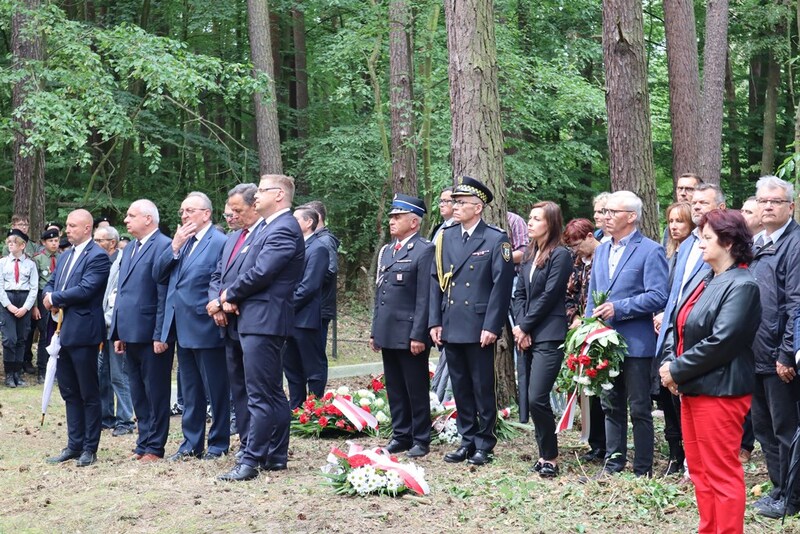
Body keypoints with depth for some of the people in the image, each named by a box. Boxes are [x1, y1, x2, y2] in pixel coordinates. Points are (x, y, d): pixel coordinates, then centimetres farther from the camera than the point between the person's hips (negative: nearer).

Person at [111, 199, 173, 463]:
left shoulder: (163, 246, -11)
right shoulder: (129, 249, 18)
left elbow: (165, 295, -15)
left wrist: (160, 334, -18)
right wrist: (118, 333, 15)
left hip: (151, 335, -9)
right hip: (131, 333, 9)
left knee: (155, 392, 1)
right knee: (138, 393, 13)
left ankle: (154, 447, 7)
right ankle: (143, 443, 21)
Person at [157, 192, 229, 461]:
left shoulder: (219, 242, -11)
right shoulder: (181, 241, 13)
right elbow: (159, 274, 6)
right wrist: (175, 247, -5)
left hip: (206, 328, -8)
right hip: (183, 328, 8)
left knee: (216, 390, 4)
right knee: (190, 391, 14)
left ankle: (218, 443, 13)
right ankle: (191, 444, 22)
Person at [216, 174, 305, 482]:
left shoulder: (283, 230, -14)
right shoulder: (271, 228, 19)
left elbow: (260, 273, -22)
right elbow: (253, 270, 18)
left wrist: (229, 294, -7)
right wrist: (232, 297, 0)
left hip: (264, 321, -11)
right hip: (257, 320, 11)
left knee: (261, 396, -8)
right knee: (273, 394, 14)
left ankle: (251, 461, -7)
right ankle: (276, 456, 20)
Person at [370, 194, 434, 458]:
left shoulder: (425, 250, -8)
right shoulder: (386, 251, 16)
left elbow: (425, 297, -13)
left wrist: (418, 335, -17)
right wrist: (375, 331, 16)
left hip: (410, 335, -7)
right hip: (388, 334, 7)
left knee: (416, 389, 1)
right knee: (395, 389, 12)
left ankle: (421, 439, 9)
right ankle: (401, 435, 21)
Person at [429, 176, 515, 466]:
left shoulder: (497, 239, -5)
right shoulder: (445, 237, 11)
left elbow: (502, 286, -8)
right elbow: (436, 281, 11)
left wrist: (491, 326, -13)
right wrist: (435, 322, 4)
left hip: (479, 327, -5)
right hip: (451, 327, 5)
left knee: (483, 388, 2)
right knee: (460, 388, 11)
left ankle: (484, 445, 11)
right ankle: (467, 441, 19)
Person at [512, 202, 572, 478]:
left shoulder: (560, 255, -8)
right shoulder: (530, 255, 15)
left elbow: (548, 296, -12)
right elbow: (519, 293, 13)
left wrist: (525, 327, -8)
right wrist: (520, 326, -1)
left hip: (549, 337, -8)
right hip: (528, 337, 8)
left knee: (537, 398, -13)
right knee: (533, 399, 8)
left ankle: (550, 457, -2)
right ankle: (545, 453, 17)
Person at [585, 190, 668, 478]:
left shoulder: (650, 251, -8)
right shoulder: (601, 250, 15)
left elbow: (658, 296, -16)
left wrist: (618, 308, -19)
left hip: (636, 343, -7)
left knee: (639, 409, 0)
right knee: (612, 407, 13)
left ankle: (642, 470, 7)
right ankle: (613, 463, 22)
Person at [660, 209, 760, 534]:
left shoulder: (742, 286, -15)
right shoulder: (701, 279, 12)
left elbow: (721, 342, -22)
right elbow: (676, 324, 14)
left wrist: (677, 371, -15)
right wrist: (669, 362, -3)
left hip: (719, 391, -9)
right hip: (691, 389, 9)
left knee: (721, 474, -2)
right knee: (699, 470, 15)